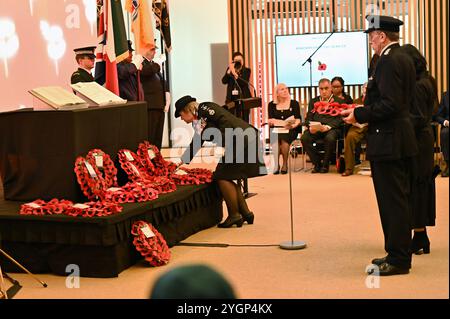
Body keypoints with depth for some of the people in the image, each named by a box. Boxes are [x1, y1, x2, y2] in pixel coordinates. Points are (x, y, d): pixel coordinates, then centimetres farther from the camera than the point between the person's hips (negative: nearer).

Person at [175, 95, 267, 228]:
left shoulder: (204, 108, -4)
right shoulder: (199, 120, 22)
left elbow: (227, 122, -14)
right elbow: (195, 144, 26)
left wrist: (224, 145, -15)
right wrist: (182, 162, 25)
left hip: (242, 140, -9)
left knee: (222, 176, -5)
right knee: (227, 177, 12)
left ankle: (234, 215, 2)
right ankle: (245, 212, 16)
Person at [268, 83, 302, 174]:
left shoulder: (294, 103, 11)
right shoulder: (272, 105, 15)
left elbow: (298, 119, 2)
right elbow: (270, 119, 6)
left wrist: (293, 125, -20)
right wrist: (271, 121, -18)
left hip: (291, 130, -1)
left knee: (284, 138, -33)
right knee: (276, 138, -33)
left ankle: (285, 164, -23)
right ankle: (276, 164, -28)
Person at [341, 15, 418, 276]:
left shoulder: (389, 61, -16)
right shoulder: (405, 59, 15)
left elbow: (390, 104, -24)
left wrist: (359, 115, -16)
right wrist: (365, 110, 17)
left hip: (388, 141, -10)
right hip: (404, 139, 11)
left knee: (393, 201, -4)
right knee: (400, 199, 16)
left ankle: (398, 260, 3)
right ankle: (399, 254, 25)